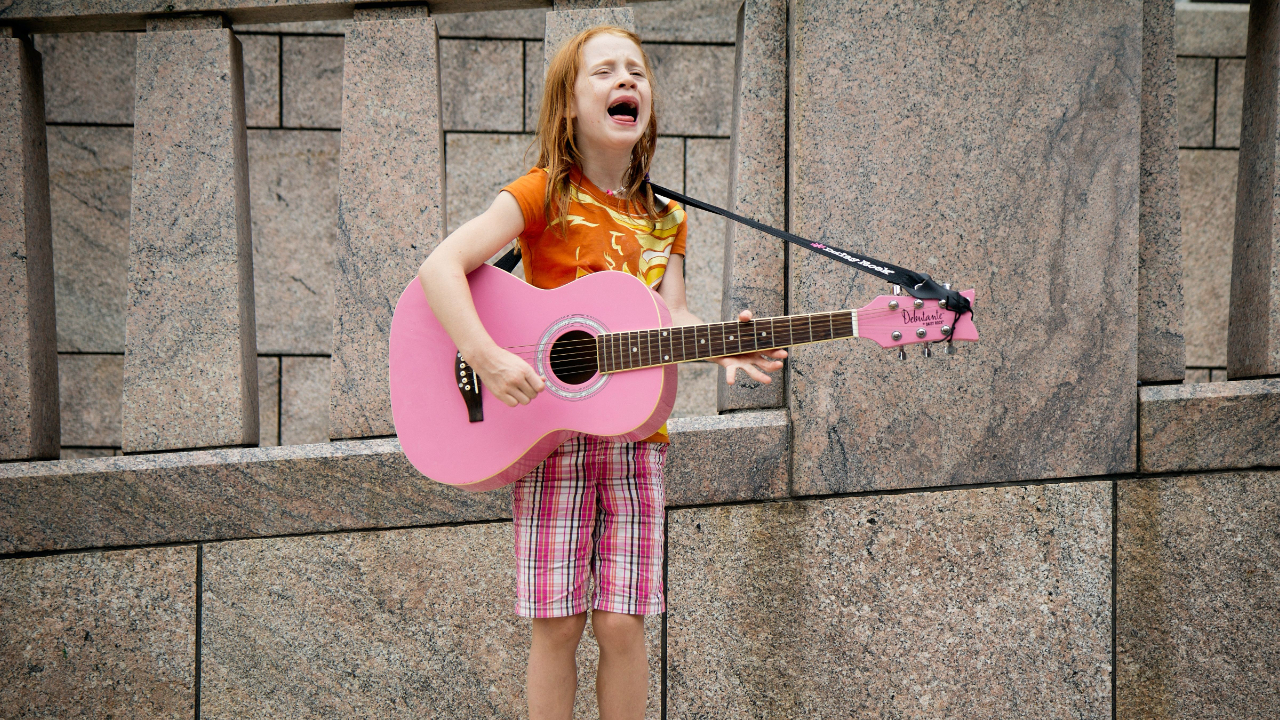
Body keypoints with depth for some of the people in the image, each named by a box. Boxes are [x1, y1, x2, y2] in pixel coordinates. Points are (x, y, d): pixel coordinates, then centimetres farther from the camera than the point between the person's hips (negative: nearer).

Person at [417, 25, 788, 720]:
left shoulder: (661, 217, 11)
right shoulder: (544, 195, -5)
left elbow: (671, 314, 4)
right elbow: (440, 265, -14)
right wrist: (487, 358, -26)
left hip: (633, 434, 4)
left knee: (622, 623, -1)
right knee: (557, 623, -3)